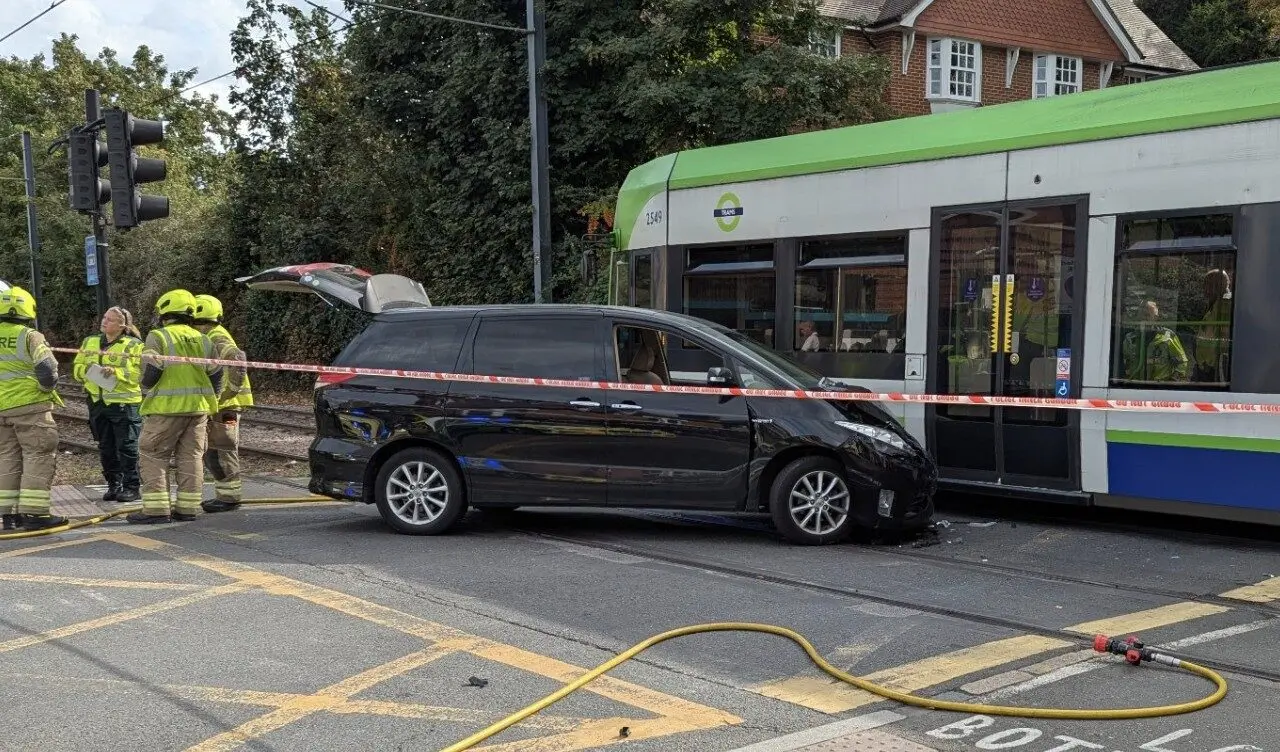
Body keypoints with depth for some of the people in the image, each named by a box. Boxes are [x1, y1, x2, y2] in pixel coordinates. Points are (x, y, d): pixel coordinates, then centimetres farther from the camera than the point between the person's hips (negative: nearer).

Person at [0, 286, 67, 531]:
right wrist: (48, 387, 0)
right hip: (30, 405, -6)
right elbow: (46, 368, -20)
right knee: (39, 456, -1)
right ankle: (34, 512, -7)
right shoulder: (30, 337, -10)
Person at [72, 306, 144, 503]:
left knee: (127, 447, -4)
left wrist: (116, 372, -24)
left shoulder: (133, 345, -4)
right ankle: (114, 485, 20)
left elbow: (139, 372, -12)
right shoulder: (89, 342, 14)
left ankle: (132, 487, 3)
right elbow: (76, 367, 14)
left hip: (124, 402, -6)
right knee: (106, 448, 10)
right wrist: (86, 369, -8)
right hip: (97, 402, 6)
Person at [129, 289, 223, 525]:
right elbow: (215, 375, 13)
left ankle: (156, 508, -3)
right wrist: (210, 401, 24)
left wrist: (146, 391, 9)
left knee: (153, 455, 2)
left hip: (166, 408, -6)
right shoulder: (202, 340, 12)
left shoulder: (158, 337, -7)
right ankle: (187, 507, 11)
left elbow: (150, 372, -11)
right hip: (198, 407, 6)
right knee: (190, 457, 10)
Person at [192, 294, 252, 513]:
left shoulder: (216, 338, -15)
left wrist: (232, 388, -28)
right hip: (216, 405, 11)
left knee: (222, 451, -6)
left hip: (225, 405, -11)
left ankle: (230, 497, -1)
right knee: (211, 452, 16)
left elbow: (236, 358, -32)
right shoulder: (209, 337, 18)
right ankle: (223, 494, 23)